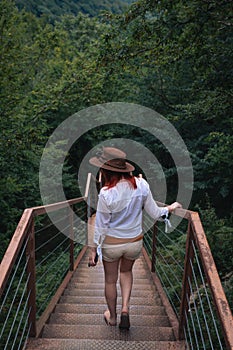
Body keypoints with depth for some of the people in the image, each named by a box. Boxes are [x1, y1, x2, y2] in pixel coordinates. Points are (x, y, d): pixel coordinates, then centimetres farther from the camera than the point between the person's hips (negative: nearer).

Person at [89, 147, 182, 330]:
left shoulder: (106, 194, -24)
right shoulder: (141, 185, -16)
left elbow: (101, 225, -14)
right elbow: (155, 213, -7)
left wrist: (94, 249, -1)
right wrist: (170, 208, 13)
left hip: (111, 243, -3)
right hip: (135, 242, 3)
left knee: (110, 280, 21)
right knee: (126, 271, 32)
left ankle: (112, 316, 41)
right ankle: (125, 308, 19)